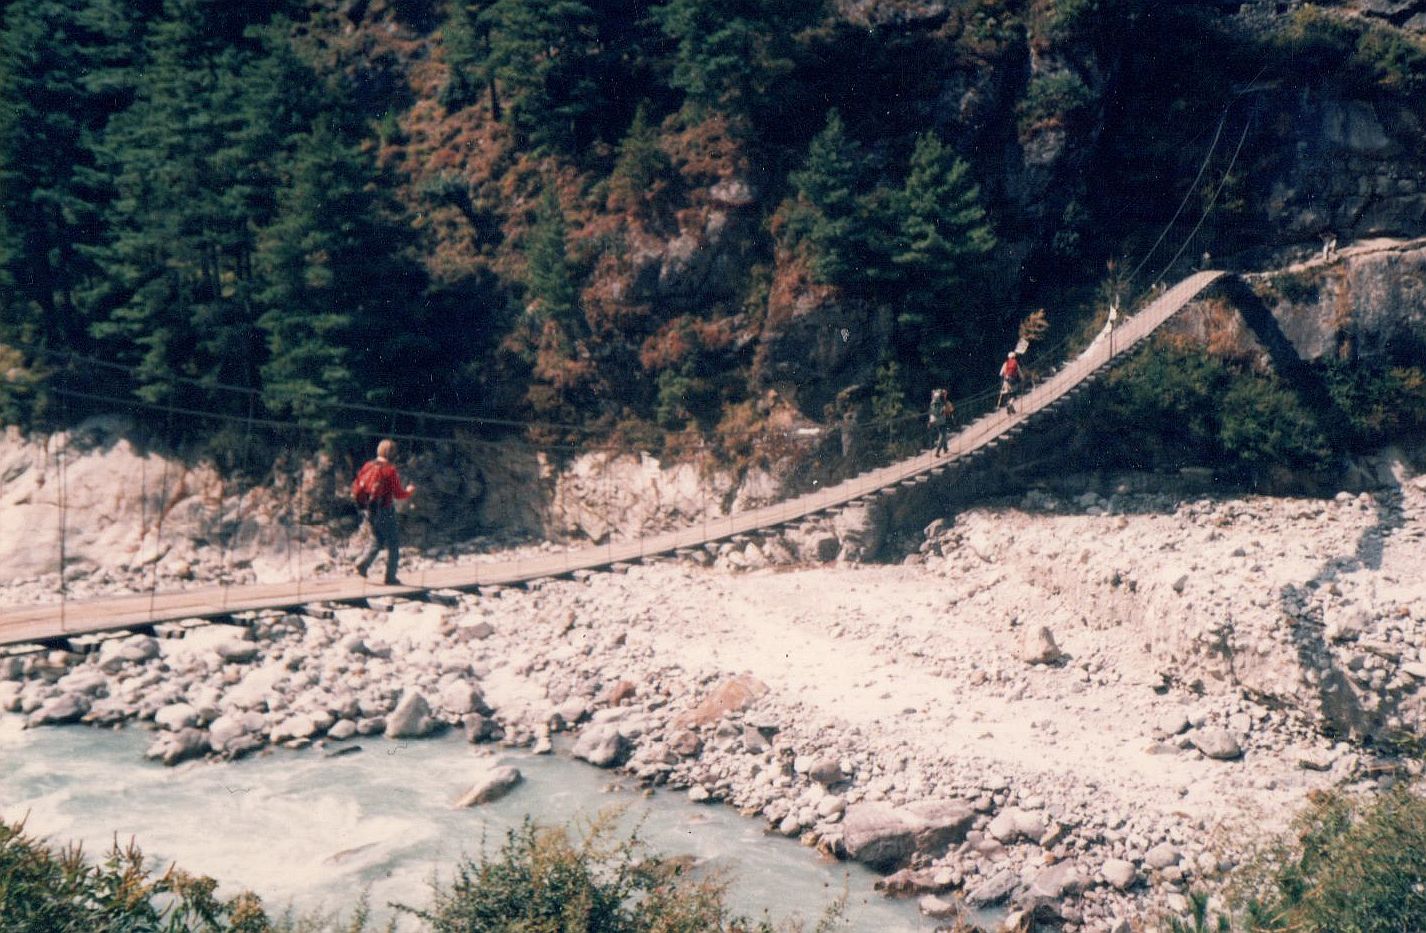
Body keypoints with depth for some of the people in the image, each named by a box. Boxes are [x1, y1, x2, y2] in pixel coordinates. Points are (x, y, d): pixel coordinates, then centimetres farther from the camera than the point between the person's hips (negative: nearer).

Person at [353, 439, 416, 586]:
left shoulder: (368, 466, 3)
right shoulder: (390, 470, -15)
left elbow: (356, 488, 6)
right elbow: (398, 494, -14)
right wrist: (409, 491, 6)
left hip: (370, 511, 6)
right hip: (385, 511, -6)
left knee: (377, 541, 22)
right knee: (392, 543, 6)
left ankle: (362, 564, 3)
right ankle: (390, 577, 7)